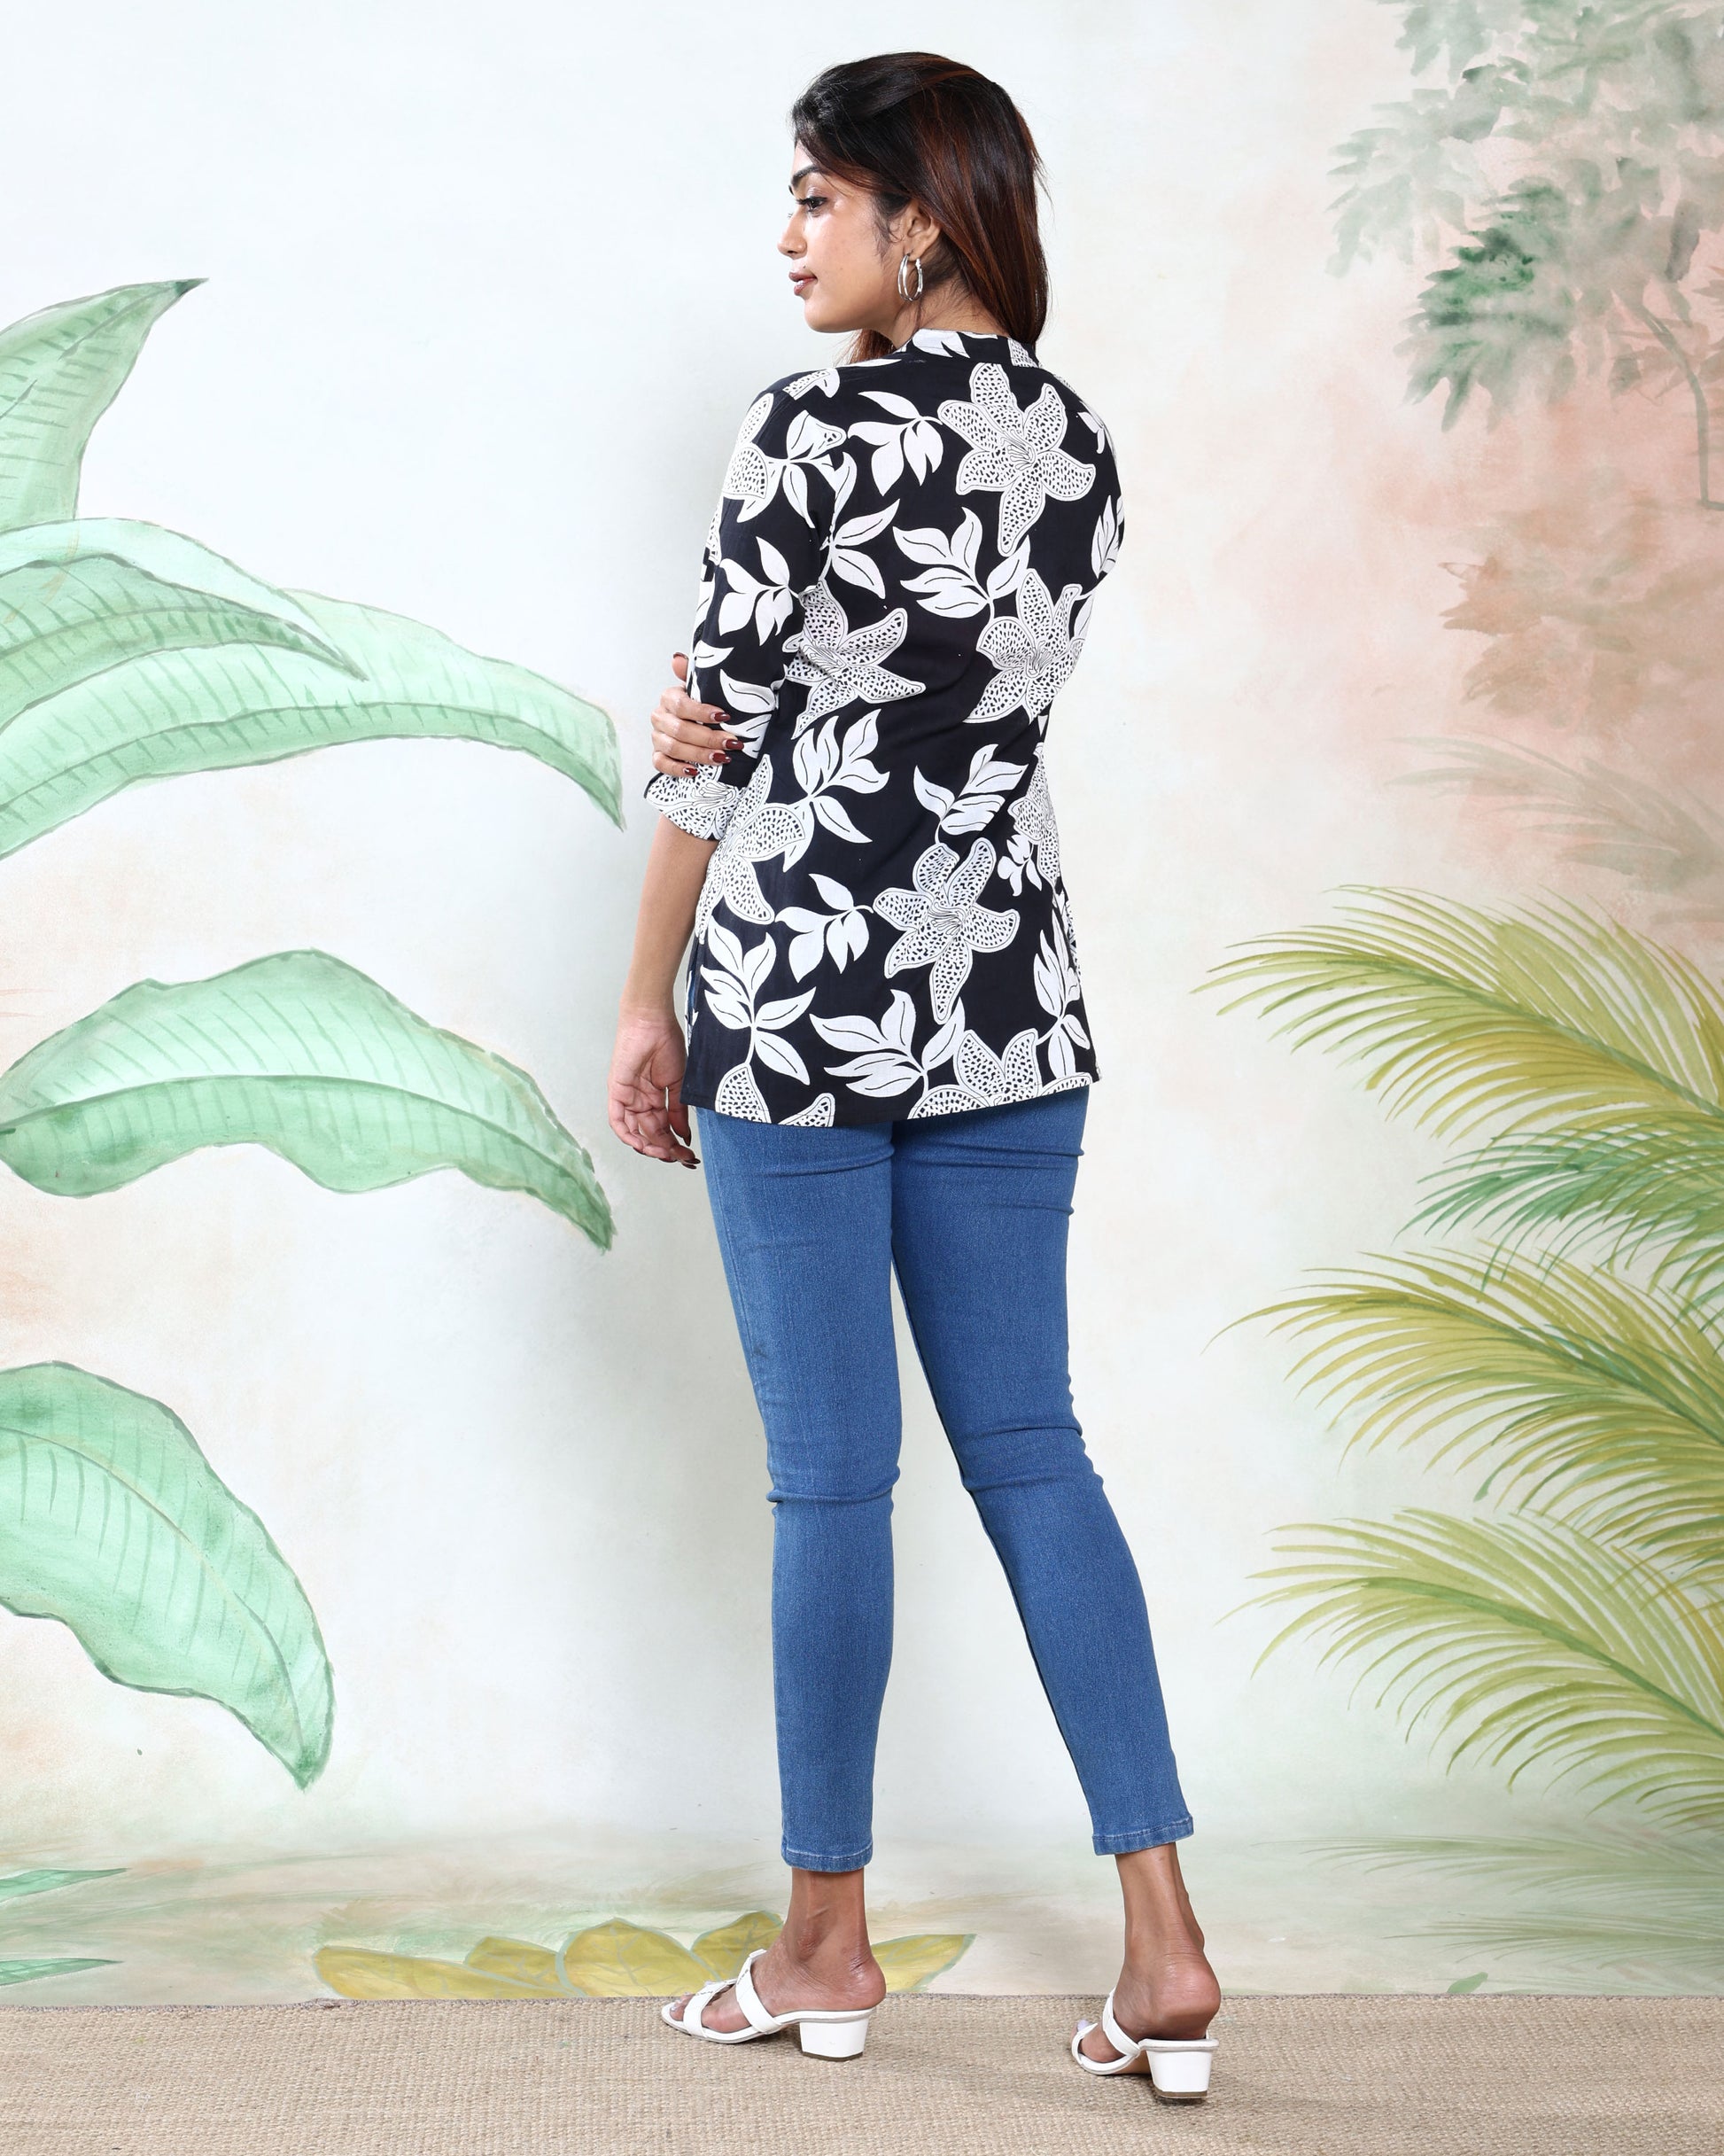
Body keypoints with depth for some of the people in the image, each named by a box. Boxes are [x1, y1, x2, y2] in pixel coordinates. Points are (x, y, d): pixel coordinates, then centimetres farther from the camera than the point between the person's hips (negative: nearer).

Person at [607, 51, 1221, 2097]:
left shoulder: (812, 427, -13)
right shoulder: (1076, 444, 8)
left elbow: (715, 734, -9)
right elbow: (957, 696, 10)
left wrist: (647, 1006, 0)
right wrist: (731, 714, -3)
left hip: (802, 990, -6)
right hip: (1009, 994, 6)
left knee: (830, 1476, 4)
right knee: (1028, 1448, 10)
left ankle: (828, 1941, 18)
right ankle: (1163, 1944, 8)